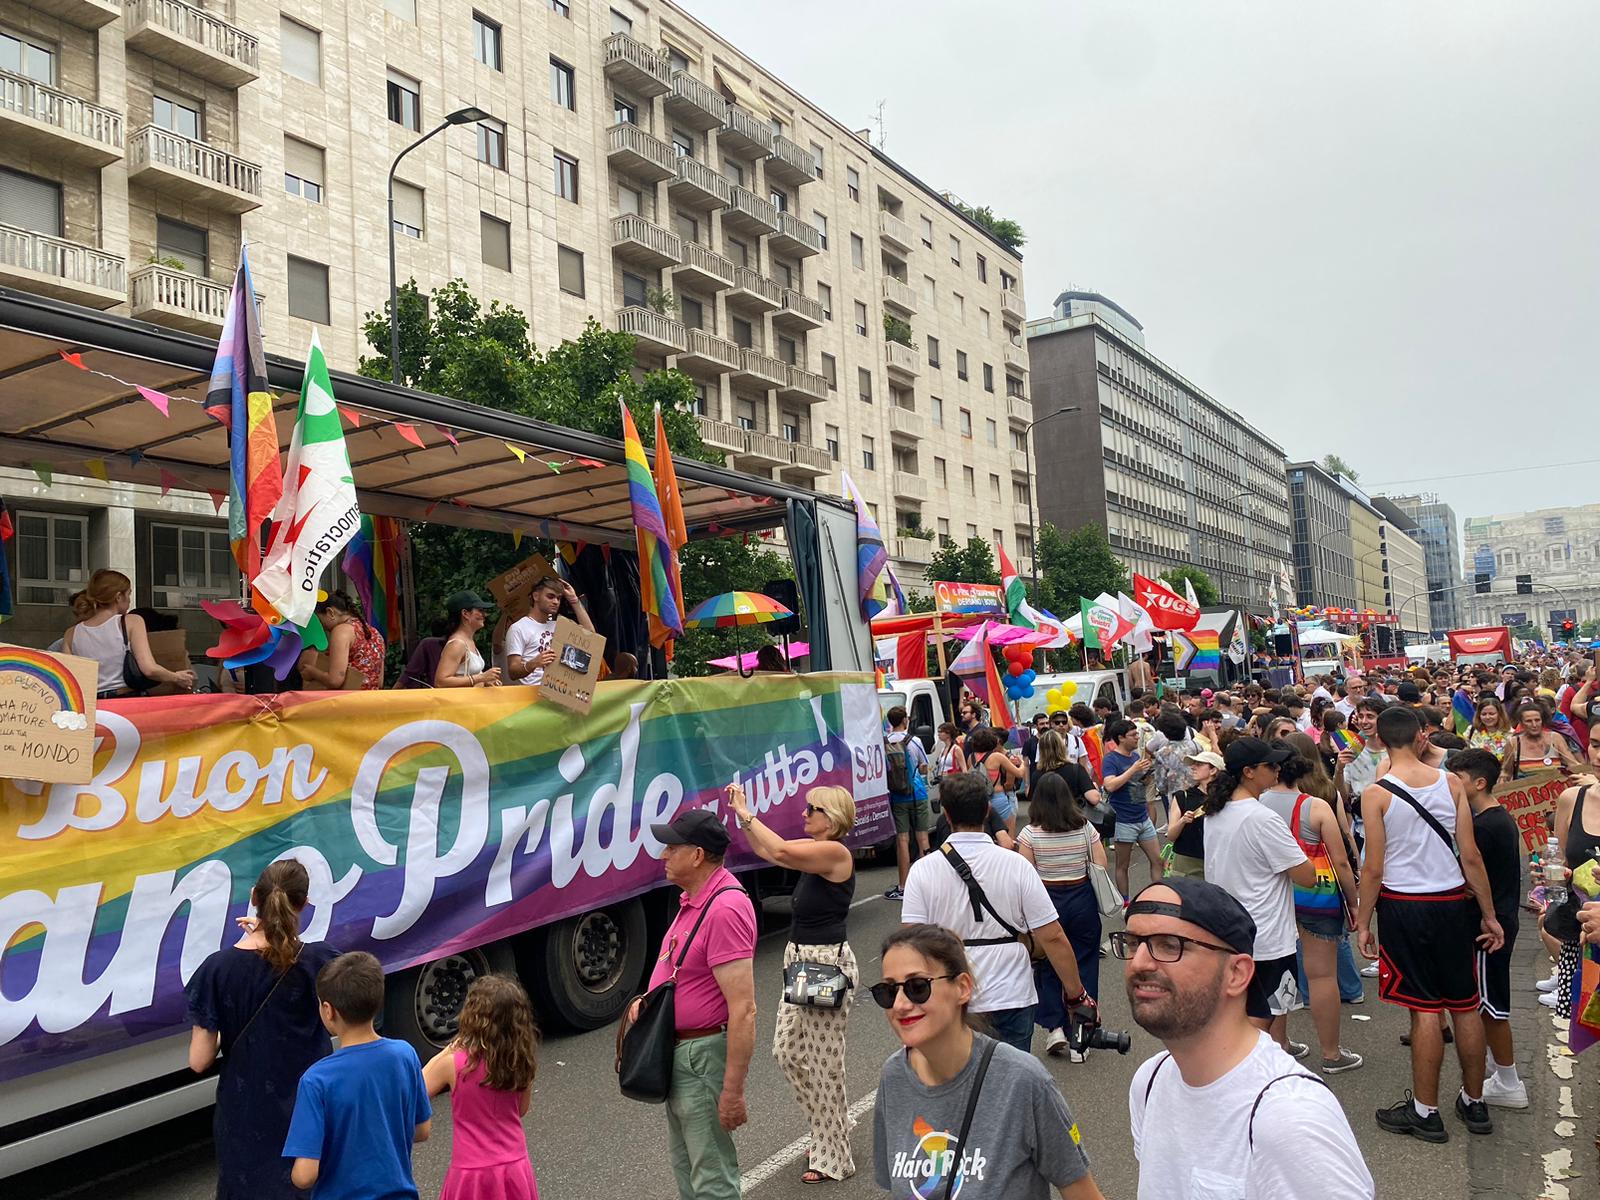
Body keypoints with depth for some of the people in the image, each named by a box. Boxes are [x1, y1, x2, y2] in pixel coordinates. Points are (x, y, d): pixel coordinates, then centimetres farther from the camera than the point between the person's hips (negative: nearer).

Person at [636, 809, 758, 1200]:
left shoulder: (726, 908, -26)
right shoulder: (694, 899, 6)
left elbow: (743, 1010, -28)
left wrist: (733, 1092, -27)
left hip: (703, 1055, -10)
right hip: (679, 1051, 10)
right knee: (684, 1166, 25)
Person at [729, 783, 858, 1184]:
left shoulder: (836, 852, -18)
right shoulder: (814, 850, 9)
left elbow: (781, 851, -31)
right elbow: (767, 850, 17)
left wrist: (746, 813, -22)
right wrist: (741, 815, 7)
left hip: (829, 963, -10)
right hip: (801, 960, 10)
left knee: (824, 1062, 2)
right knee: (787, 1052, 15)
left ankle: (832, 1158, 17)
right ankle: (830, 1130, 33)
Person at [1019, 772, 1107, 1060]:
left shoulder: (1030, 833, -11)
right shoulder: (1086, 828, -4)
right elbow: (1101, 869, -1)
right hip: (1082, 900, 2)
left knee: (1046, 966, 15)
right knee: (1084, 966, 11)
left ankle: (1054, 1027, 6)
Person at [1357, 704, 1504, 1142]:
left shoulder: (1376, 793, -12)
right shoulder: (1450, 783, -3)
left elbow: (1373, 868, -11)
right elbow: (1470, 855, -2)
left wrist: (1363, 922, -1)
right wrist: (1489, 915, 7)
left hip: (1403, 906, -3)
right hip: (1453, 901, 3)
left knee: (1425, 1009, 4)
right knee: (1465, 1005, 14)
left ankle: (1425, 1111, 14)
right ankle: (1474, 1103, 29)